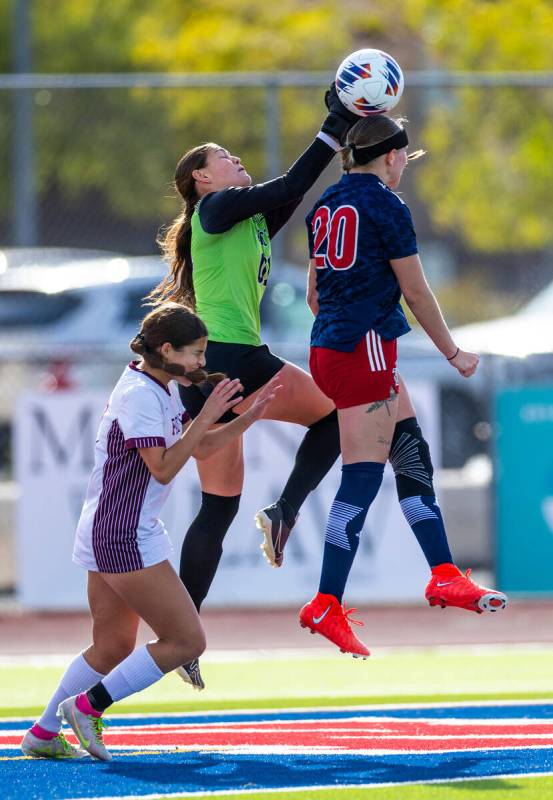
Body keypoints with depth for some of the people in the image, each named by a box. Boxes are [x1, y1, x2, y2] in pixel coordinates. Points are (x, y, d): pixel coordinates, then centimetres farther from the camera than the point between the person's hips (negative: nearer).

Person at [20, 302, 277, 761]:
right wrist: (206, 417, -22)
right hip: (124, 538, -11)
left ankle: (44, 734, 21)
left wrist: (247, 419, 8)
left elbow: (199, 449, 20)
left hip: (109, 536, 11)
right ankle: (88, 706, -4)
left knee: (113, 646, 17)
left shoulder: (164, 391, 12)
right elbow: (163, 466, -23)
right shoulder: (140, 396, -18)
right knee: (187, 641, -9)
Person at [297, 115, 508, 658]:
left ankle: (444, 577, 13)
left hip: (328, 347, 9)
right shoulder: (385, 205, -11)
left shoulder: (325, 207, 13)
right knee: (361, 478, -8)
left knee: (413, 455, 13)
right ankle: (326, 606, -10)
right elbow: (415, 293, -8)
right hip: (365, 351, -9)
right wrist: (453, 354, 4)